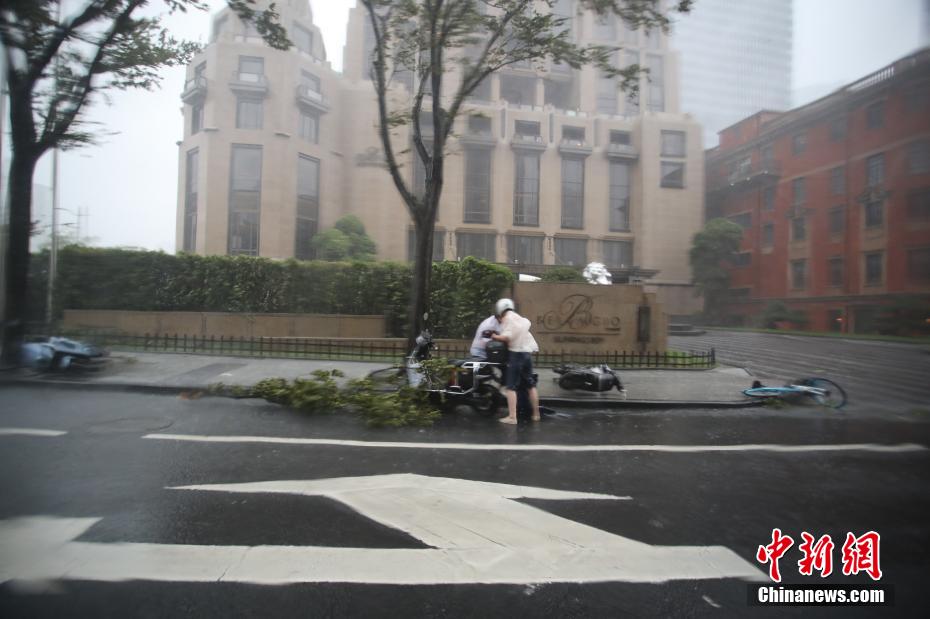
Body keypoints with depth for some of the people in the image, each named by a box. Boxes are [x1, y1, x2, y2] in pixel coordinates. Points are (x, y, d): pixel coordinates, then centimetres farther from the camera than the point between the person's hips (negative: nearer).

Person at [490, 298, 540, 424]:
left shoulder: (508, 319, -6)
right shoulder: (520, 318, 17)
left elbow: (507, 337, -21)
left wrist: (495, 336, -5)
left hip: (516, 354, -8)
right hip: (527, 353, 8)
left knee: (511, 387, -5)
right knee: (530, 385, 16)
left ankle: (512, 417, -9)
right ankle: (536, 414, 24)